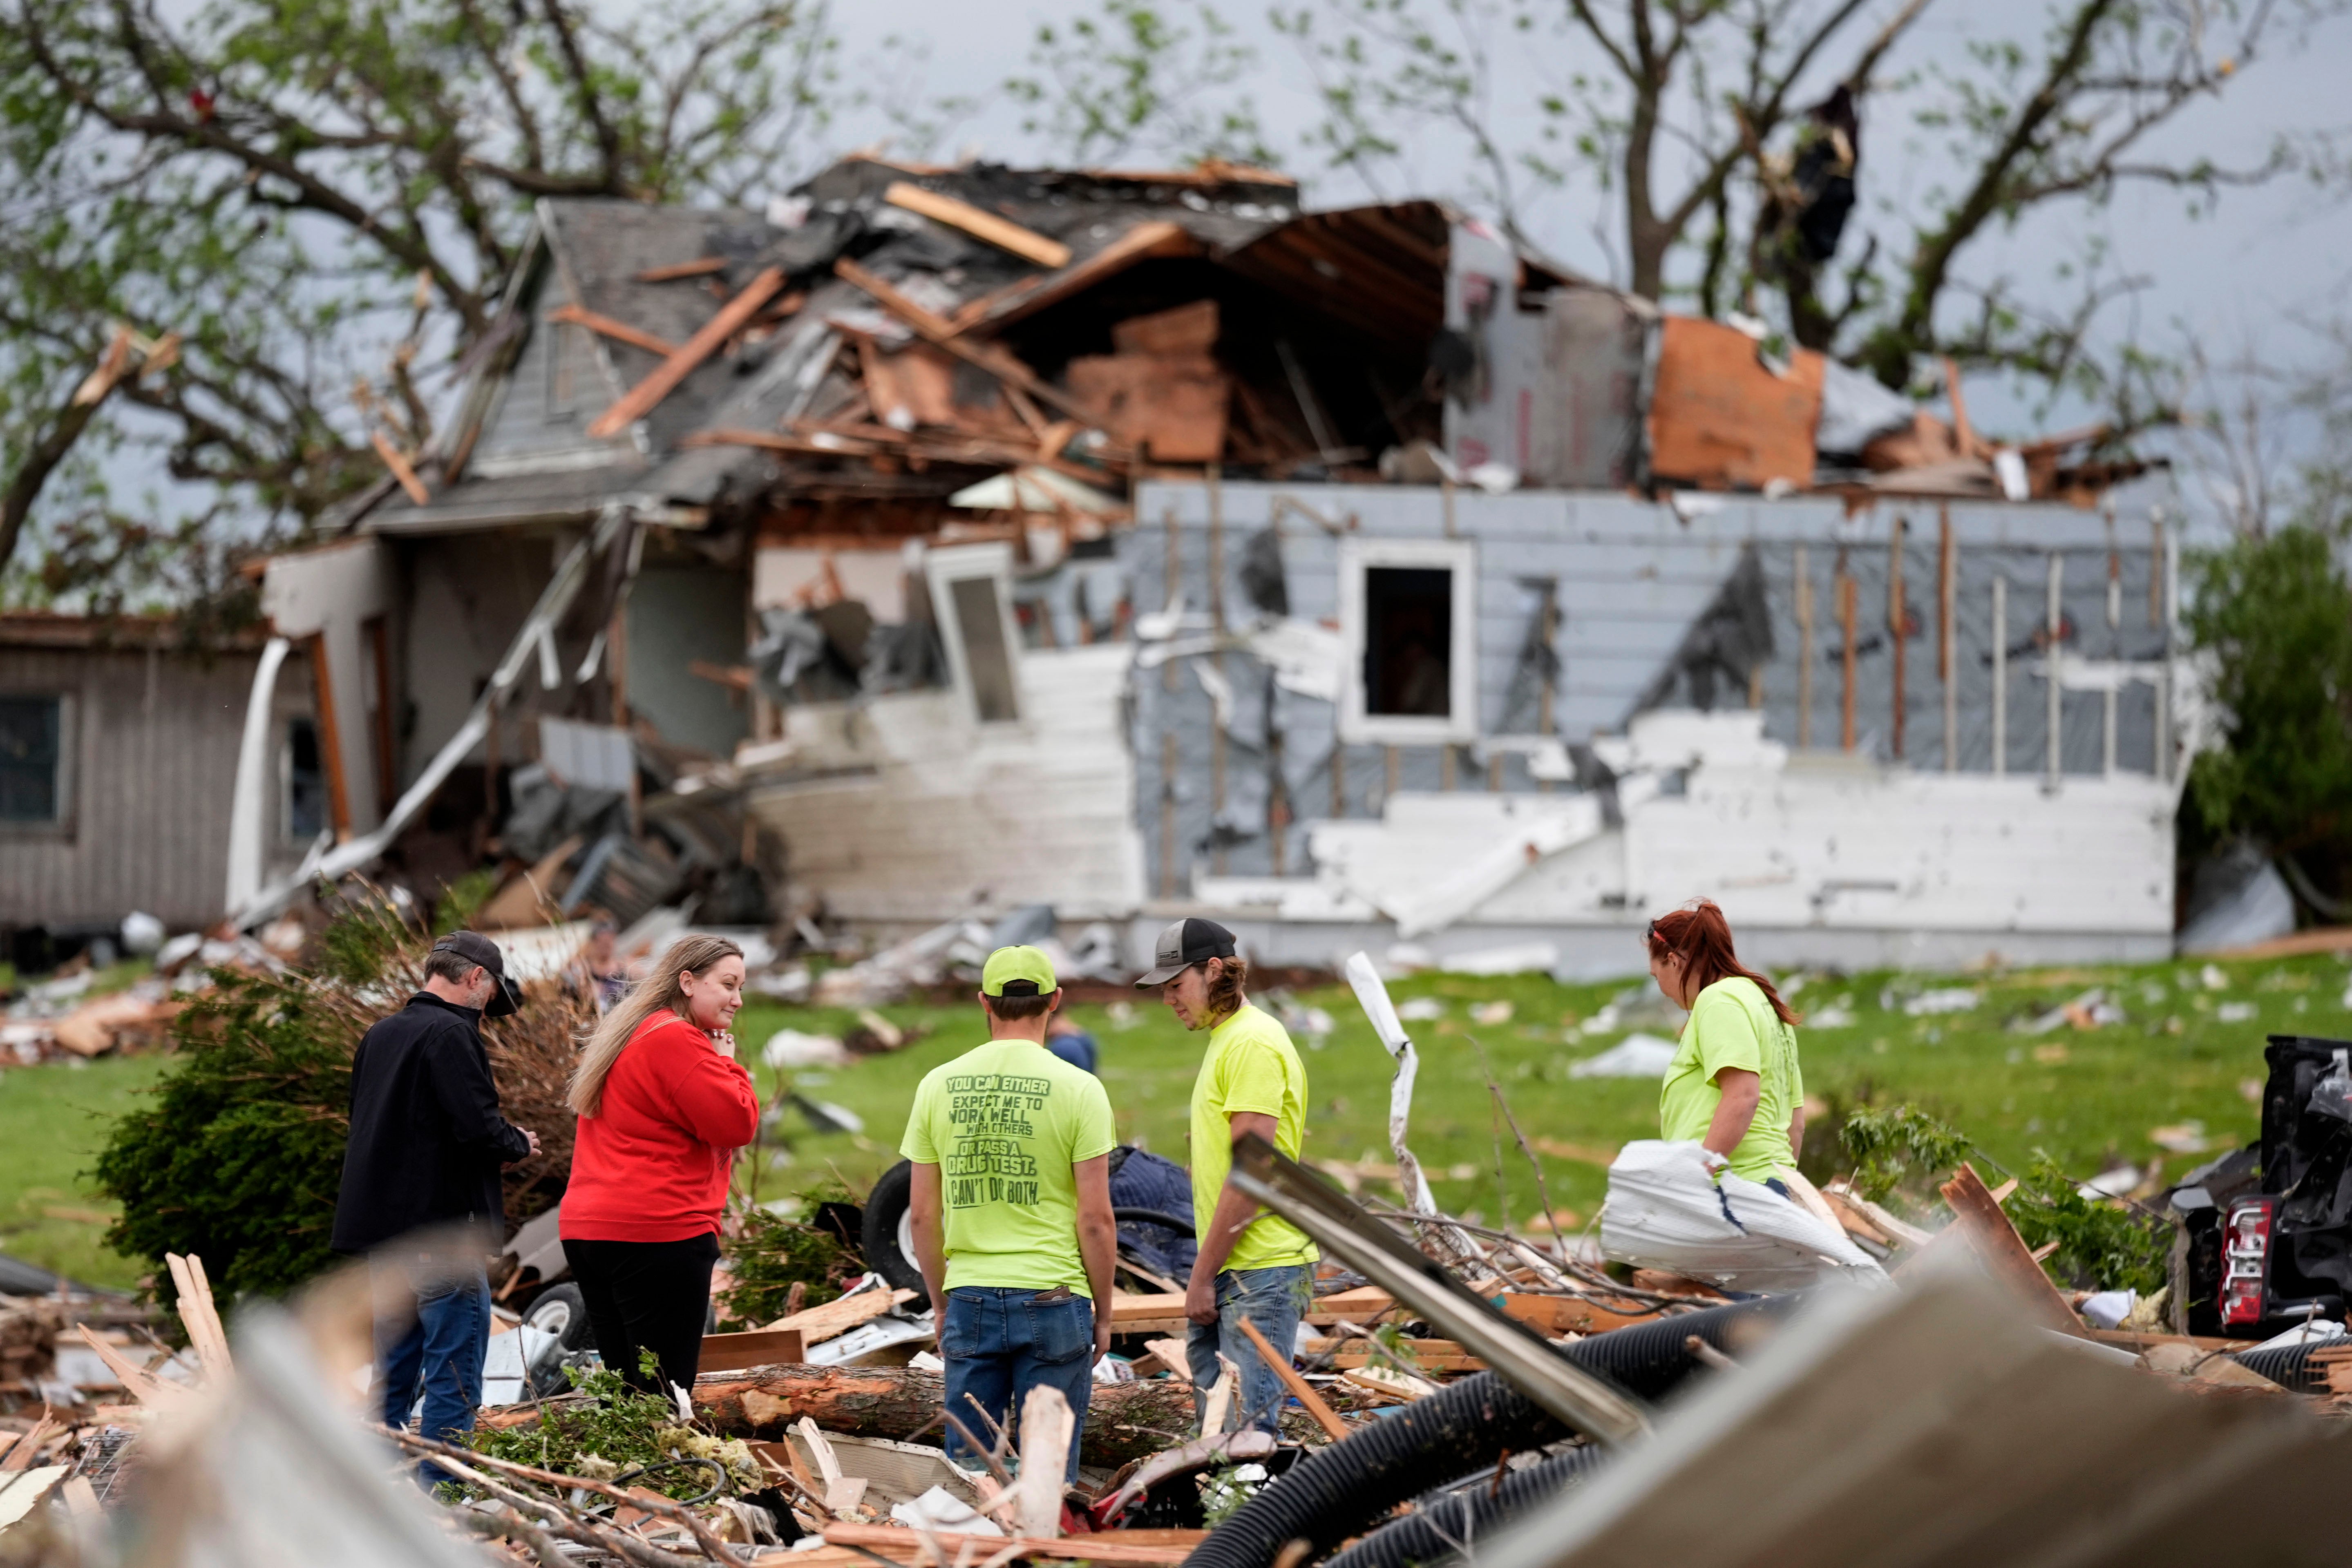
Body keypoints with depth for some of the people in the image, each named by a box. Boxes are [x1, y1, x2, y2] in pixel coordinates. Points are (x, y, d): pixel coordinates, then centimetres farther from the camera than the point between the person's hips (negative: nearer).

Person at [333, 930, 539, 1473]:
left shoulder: (379, 1035, 15)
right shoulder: (452, 1035, -13)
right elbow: (478, 1126, -22)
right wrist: (520, 1144, 0)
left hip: (380, 1229, 9)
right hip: (442, 1229, -9)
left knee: (394, 1373, 15)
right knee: (454, 1376, -5)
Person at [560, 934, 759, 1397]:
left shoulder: (625, 1037, 22)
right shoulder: (675, 1040, -10)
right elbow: (736, 1123, -12)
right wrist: (726, 1063, 2)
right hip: (657, 1234, -10)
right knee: (666, 1397, -9)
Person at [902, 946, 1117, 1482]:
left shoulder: (938, 1086, 3)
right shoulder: (1078, 1090, -6)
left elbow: (924, 1216, 6)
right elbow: (1096, 1220, -6)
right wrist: (1104, 1313, 5)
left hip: (970, 1299, 3)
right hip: (1053, 1300, -3)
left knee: (967, 1472, 8)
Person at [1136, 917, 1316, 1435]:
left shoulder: (1253, 1043, -13)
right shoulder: (1225, 1039, 19)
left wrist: (1203, 1274, -15)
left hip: (1261, 1272, -10)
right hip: (1227, 1271, 10)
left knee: (1247, 1429, -13)